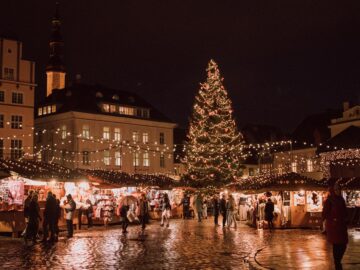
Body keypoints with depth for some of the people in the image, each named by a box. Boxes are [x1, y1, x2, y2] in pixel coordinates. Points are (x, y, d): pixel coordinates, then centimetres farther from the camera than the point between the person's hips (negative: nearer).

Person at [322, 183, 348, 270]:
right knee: (336, 245, -2)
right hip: (333, 226, -6)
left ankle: (338, 262, 28)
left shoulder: (341, 200, 10)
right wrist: (333, 219, -18)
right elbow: (325, 214, -11)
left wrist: (345, 220, 5)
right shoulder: (329, 201, -9)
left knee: (343, 244, 9)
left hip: (342, 225, 7)